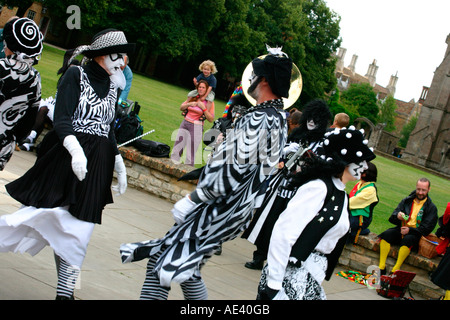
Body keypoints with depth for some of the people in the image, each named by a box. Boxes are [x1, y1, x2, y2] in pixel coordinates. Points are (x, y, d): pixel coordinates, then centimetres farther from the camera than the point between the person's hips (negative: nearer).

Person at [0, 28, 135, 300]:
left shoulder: (112, 87, 14)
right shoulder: (76, 76, -4)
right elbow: (61, 119, -14)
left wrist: (119, 165, 16)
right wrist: (76, 149, -30)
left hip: (96, 166, 5)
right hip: (67, 156, -5)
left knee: (77, 233, 3)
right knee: (48, 214, -12)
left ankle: (65, 293, 6)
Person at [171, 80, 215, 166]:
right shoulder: (193, 97, 9)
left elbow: (211, 119, -7)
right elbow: (181, 108, 13)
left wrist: (203, 108, -17)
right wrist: (189, 104, -6)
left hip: (196, 128, -5)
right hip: (184, 124, 5)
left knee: (191, 154, -6)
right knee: (176, 150, 7)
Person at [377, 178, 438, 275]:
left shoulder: (431, 208, 5)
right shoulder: (407, 201, 13)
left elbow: (427, 228, -4)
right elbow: (392, 218, 9)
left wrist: (410, 230, -17)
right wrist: (397, 216, -17)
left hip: (415, 234, -3)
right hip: (401, 230, 3)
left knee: (407, 239, -37)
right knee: (385, 234, -26)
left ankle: (395, 270, -35)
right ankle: (381, 267, -28)